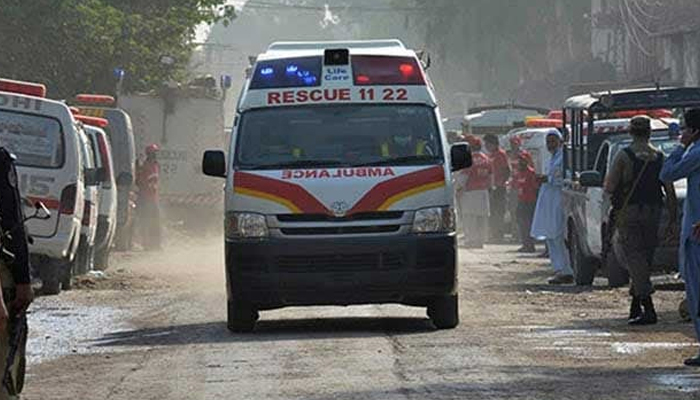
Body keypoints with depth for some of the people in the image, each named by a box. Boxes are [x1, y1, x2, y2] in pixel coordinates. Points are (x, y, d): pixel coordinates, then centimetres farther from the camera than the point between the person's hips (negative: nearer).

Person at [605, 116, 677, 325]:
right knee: (645, 259, 15)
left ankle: (648, 308, -17)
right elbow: (670, 191, 2)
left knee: (635, 259, -5)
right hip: (653, 213, 4)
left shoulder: (624, 156, -7)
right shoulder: (659, 157, 3)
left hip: (628, 212, -4)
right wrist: (672, 219, 9)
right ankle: (635, 306, 21)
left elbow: (609, 187, -10)